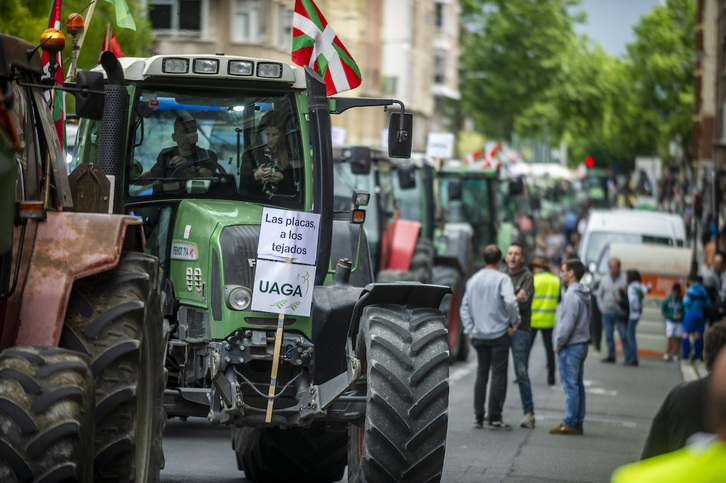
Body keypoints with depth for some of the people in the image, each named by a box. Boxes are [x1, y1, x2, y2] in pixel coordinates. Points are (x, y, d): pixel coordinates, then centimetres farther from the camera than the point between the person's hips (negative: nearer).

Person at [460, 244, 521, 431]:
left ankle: (478, 417, 12)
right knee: (498, 375, -1)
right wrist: (515, 323, -9)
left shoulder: (473, 280, 9)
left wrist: (470, 330, 9)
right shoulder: (502, 279, -9)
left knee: (481, 375, 12)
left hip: (479, 336, 5)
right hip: (499, 334, -5)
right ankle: (494, 418, -3)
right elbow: (510, 302, -22)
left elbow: (465, 307, 8)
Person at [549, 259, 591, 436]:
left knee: (571, 386, -7)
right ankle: (578, 422, 16)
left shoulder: (572, 296, -18)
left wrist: (558, 344, -10)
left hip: (570, 347, -10)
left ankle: (570, 424, -5)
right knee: (578, 385, 12)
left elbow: (567, 324, -21)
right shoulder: (584, 294, 13)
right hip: (581, 343, 10)